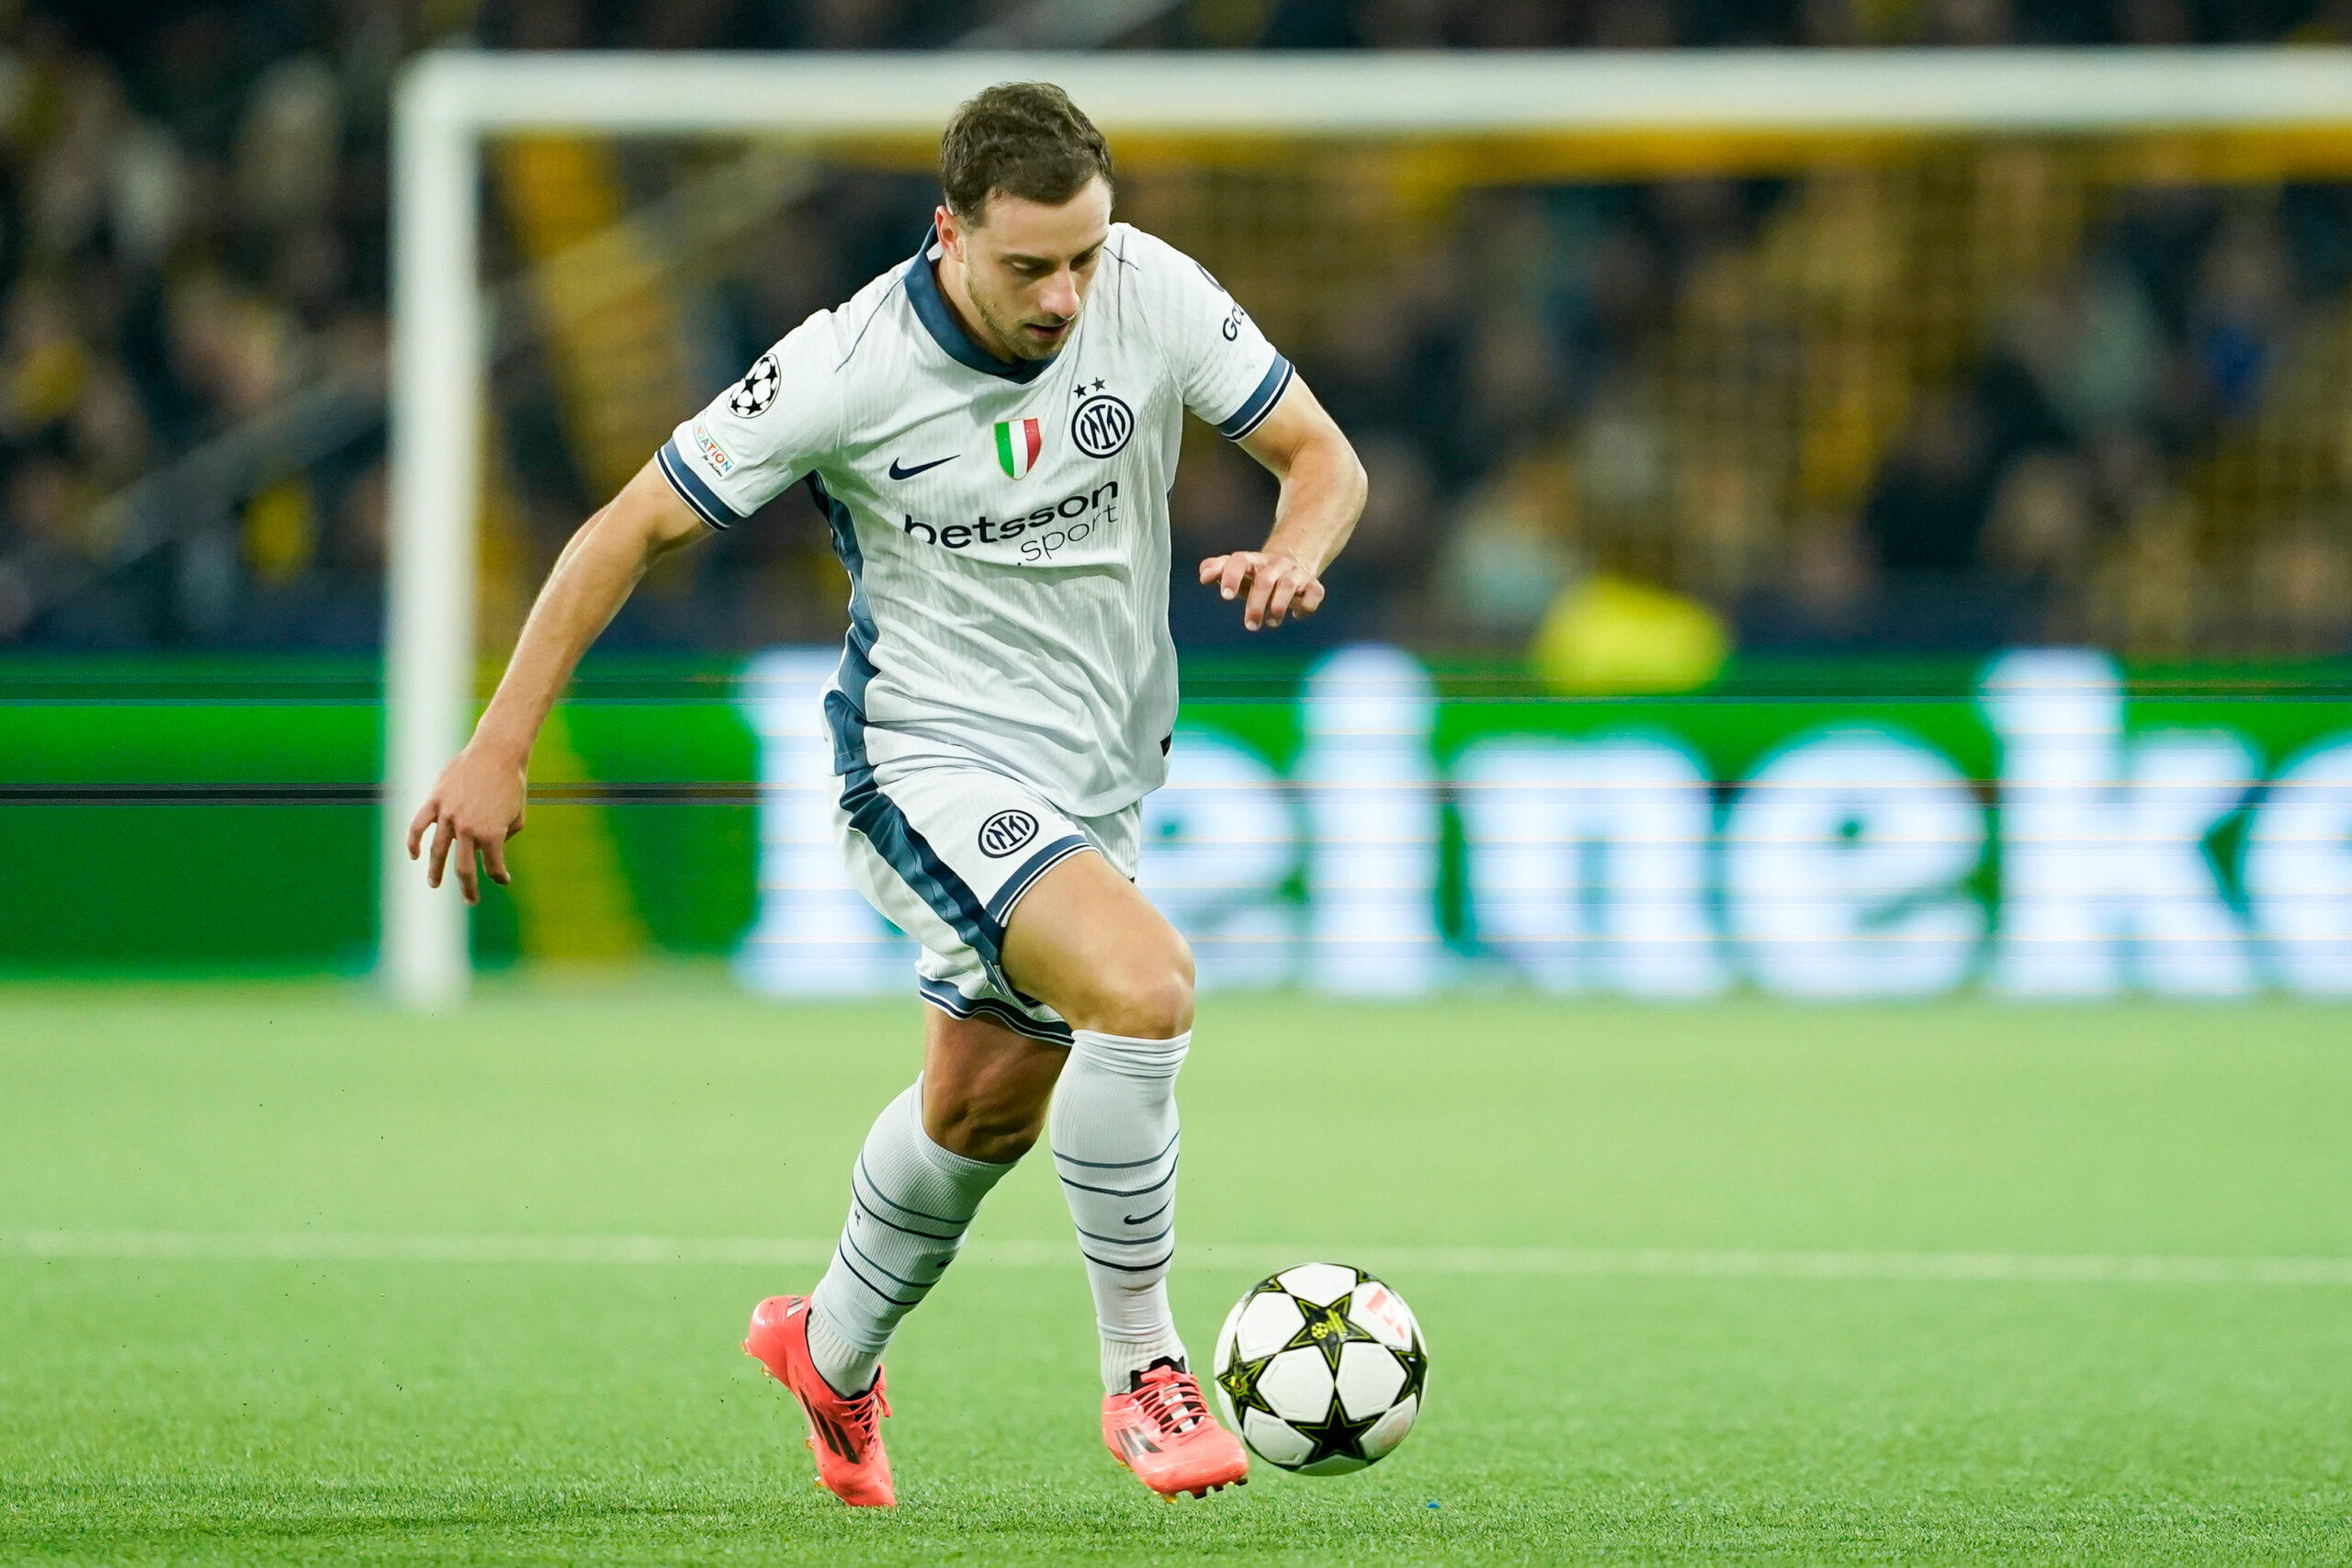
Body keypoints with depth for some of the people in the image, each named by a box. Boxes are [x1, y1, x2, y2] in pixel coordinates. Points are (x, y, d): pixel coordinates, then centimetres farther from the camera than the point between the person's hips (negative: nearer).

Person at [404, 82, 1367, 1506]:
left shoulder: (1156, 294, -11)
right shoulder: (851, 371, -21)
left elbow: (1322, 454, 0)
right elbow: (635, 528, -12)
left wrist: (1294, 557, -24)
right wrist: (500, 747, -12)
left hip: (1097, 779, 6)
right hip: (931, 761, -6)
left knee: (984, 1108, 20)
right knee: (1143, 985, -29)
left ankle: (834, 1353, 48)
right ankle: (1145, 1372, -15)